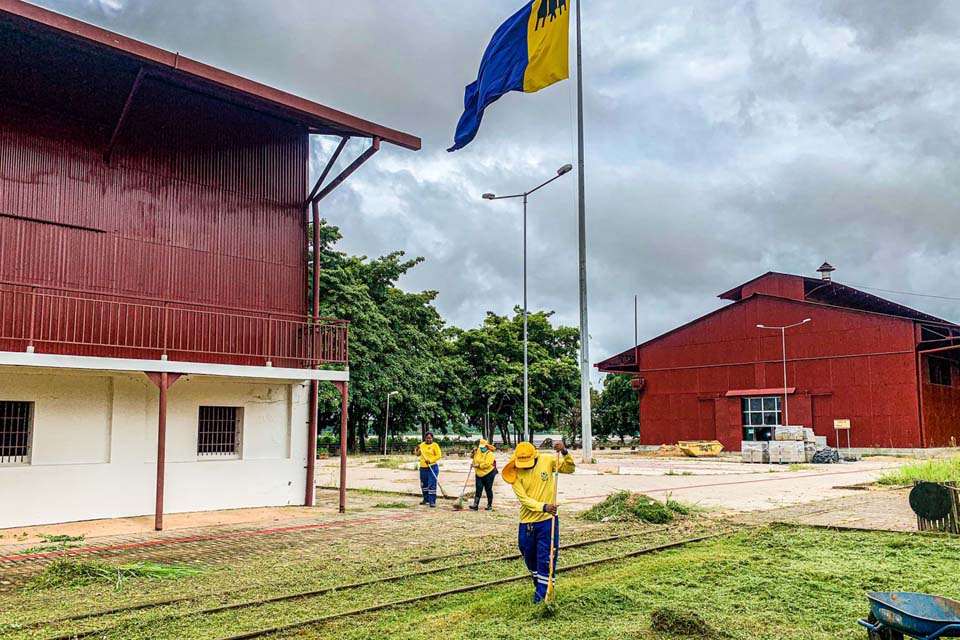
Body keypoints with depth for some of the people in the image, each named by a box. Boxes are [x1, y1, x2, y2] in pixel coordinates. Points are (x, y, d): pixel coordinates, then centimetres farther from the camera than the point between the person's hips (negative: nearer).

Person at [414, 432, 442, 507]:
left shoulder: (435, 445, -3)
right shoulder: (422, 444, 12)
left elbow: (439, 455, -9)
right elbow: (417, 454, 18)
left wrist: (430, 461, -19)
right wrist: (417, 450, -4)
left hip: (432, 467, -6)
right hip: (423, 468, 6)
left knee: (432, 485, -9)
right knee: (423, 484, 13)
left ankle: (432, 501, -5)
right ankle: (426, 499, 29)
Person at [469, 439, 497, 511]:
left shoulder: (489, 454, -14)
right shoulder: (478, 451, 6)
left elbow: (487, 464, -25)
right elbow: (472, 456, 24)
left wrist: (478, 465, -22)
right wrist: (473, 452, 4)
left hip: (488, 474, -5)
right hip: (479, 474, 5)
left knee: (488, 489, 4)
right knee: (478, 489, -2)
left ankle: (489, 505, 15)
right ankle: (475, 505, -8)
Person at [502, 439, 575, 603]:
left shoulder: (547, 461, -9)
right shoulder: (515, 474, -12)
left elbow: (569, 469, -2)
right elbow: (524, 498, -18)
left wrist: (565, 453, -21)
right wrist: (543, 507, -34)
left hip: (548, 519, -1)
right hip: (527, 521, 2)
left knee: (546, 557, -1)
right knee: (529, 556, 17)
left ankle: (542, 591, 11)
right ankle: (538, 583, 40)